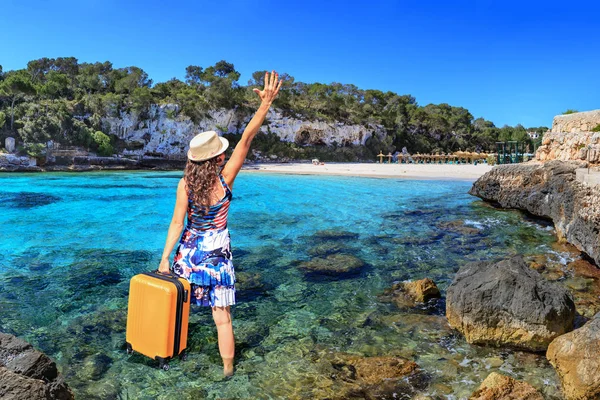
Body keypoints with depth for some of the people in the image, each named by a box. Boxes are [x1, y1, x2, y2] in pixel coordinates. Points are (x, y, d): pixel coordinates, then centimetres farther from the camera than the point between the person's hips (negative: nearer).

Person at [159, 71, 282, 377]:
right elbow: (246, 139, -17)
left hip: (188, 252, 2)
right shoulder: (225, 181, -16)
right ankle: (227, 369, 20)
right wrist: (265, 104, -19)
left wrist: (165, 257, -5)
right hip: (217, 255, -2)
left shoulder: (185, 185, -12)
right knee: (222, 318, 8)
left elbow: (177, 224, -12)